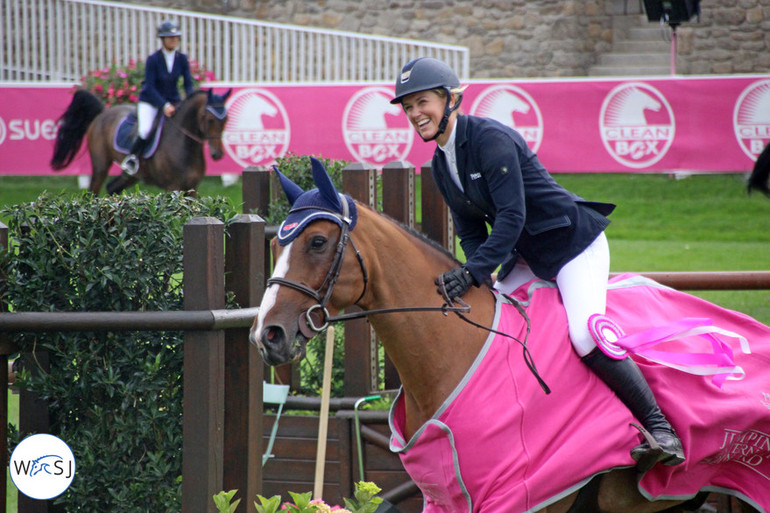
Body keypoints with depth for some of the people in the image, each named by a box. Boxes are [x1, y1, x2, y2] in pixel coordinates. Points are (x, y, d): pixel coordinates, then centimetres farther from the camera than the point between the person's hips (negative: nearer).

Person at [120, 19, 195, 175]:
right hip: (150, 101, -4)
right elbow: (149, 87, -17)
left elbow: (188, 84, -1)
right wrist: (164, 106, -27)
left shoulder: (182, 59, -3)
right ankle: (132, 157, -2)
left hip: (172, 100, 4)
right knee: (145, 130, -28)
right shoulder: (153, 60, -15)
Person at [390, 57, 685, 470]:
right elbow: (470, 230, 7)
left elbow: (512, 215, -27)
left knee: (586, 337, -26)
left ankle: (660, 428, -19)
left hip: (574, 243, -10)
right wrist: (476, 278, -12)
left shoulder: (490, 138, -21)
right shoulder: (440, 166, 6)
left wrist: (476, 270, -33)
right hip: (528, 257, 10)